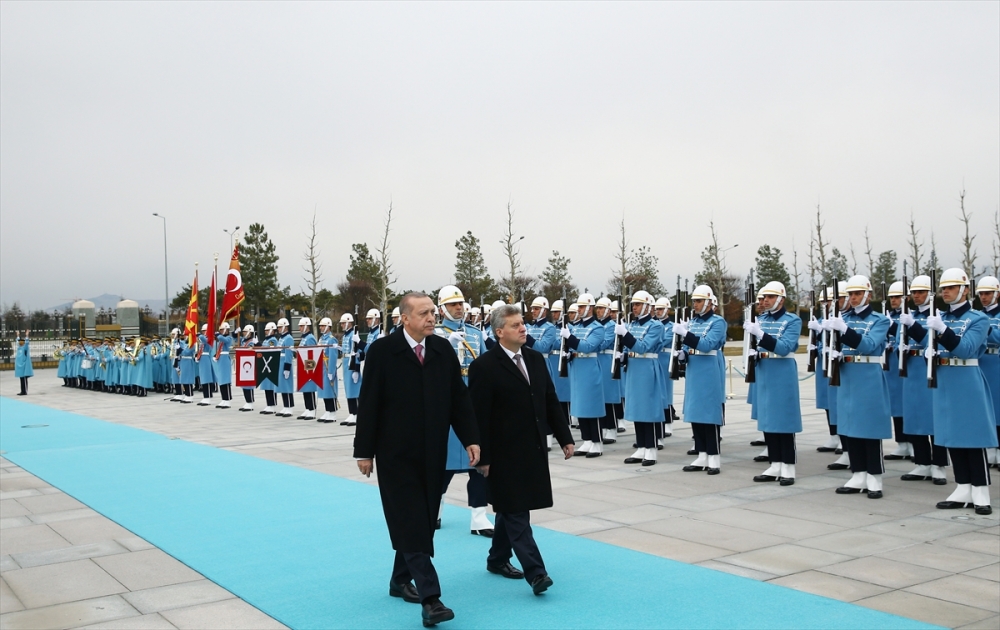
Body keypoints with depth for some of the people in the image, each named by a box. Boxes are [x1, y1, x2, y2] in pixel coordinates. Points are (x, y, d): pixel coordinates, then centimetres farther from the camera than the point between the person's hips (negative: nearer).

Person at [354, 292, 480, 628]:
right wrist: (364, 451, -6)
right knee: (410, 524, -6)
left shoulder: (444, 349, 3)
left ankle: (401, 579, 31)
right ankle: (430, 598, -8)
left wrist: (470, 439, -3)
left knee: (423, 521, 12)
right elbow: (369, 403, -7)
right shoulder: (382, 350, -9)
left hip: (433, 454, 5)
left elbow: (459, 397, 5)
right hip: (396, 455, -4)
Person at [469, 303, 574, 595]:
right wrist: (482, 457, -14)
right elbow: (479, 416, -13)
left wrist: (565, 437, 8)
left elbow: (551, 401, 12)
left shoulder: (536, 359, 8)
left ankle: (498, 559, 31)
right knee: (516, 512, -5)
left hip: (533, 449, 7)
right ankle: (535, 572, -6)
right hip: (505, 453, -7)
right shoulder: (484, 366, -12)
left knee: (512, 509, 16)